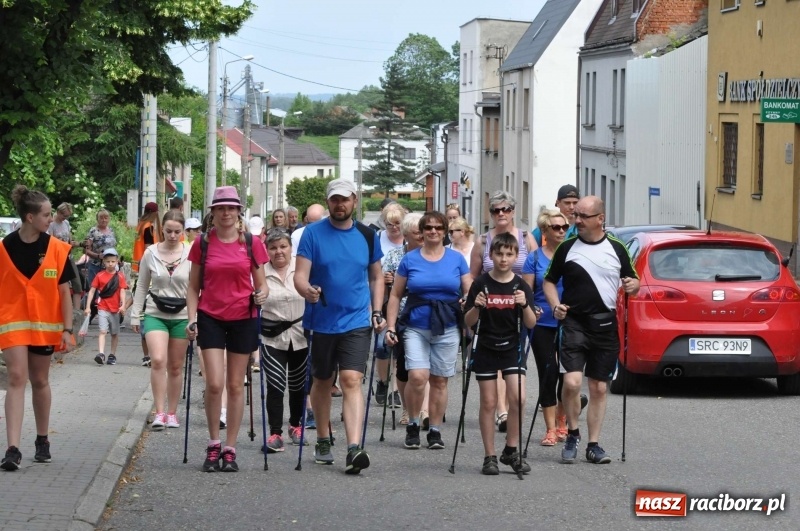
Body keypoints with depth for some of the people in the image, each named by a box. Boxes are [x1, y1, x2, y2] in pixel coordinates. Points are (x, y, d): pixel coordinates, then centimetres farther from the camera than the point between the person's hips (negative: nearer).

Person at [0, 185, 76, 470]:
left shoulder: (57, 249, -5)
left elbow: (64, 291, -1)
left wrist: (67, 329, -3)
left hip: (45, 324, 2)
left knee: (40, 381, 13)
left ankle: (42, 440, 30)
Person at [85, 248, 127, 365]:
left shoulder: (120, 276, 2)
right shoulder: (100, 276, 1)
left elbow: (122, 291, -6)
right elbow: (92, 291, 2)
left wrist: (123, 305, -22)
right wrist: (88, 307, -4)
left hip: (115, 309, 2)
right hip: (103, 308, -2)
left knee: (115, 333, 11)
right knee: (103, 331, -14)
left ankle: (112, 355, 23)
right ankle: (101, 354, -25)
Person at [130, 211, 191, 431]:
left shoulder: (190, 255, -4)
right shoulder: (151, 253, 0)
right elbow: (142, 286, 8)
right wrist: (136, 315, 7)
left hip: (181, 316, 0)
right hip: (155, 314, 0)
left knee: (175, 367, 8)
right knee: (158, 360, -18)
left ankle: (172, 413, 21)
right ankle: (159, 412, -14)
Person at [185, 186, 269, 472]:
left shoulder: (251, 244, 1)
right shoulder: (202, 244, 1)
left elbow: (261, 283, 7)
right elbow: (193, 287, 5)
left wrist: (262, 294, -16)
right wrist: (192, 319, -5)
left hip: (243, 319, 1)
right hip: (211, 317, -1)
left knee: (235, 385, 5)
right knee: (214, 384, -9)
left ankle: (230, 449, 13)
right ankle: (213, 445, 8)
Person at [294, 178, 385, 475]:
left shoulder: (367, 236, 5)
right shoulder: (313, 233, -2)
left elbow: (376, 277, 15)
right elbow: (300, 274, -9)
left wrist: (377, 311, 4)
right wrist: (307, 290, -31)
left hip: (356, 321, 0)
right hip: (321, 321, 0)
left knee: (351, 380, -14)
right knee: (322, 381, 14)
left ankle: (354, 448, -24)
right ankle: (323, 441, 32)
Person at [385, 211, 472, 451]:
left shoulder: (456, 259, 6)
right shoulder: (409, 260, 4)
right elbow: (395, 295, 8)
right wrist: (391, 326, 0)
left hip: (447, 329, 1)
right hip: (416, 327, -1)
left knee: (439, 380, 5)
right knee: (417, 376, -16)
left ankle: (435, 430, 17)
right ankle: (413, 425, 4)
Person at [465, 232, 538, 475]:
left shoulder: (521, 286, 0)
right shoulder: (481, 284, -3)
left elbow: (531, 324, -3)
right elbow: (468, 322, -1)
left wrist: (525, 305, -21)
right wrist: (476, 307, -21)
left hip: (512, 348, 1)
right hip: (486, 350, -1)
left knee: (518, 398, -12)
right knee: (488, 403, 3)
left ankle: (512, 450, 4)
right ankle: (489, 457, 9)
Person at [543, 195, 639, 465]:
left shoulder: (616, 248, 6)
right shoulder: (567, 248, 3)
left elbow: (633, 282, 14)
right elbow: (549, 280, 10)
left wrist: (633, 286, -9)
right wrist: (555, 304, -8)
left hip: (605, 325, 2)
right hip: (574, 323, -2)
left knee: (599, 388, 6)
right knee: (572, 381, -17)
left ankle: (594, 445, 15)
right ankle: (572, 434, 4)